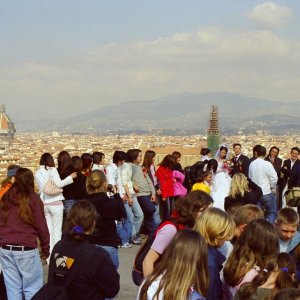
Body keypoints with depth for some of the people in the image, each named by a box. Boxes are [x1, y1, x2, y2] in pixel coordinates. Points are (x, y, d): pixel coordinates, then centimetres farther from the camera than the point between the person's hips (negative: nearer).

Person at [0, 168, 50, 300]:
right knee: (32, 288, 3)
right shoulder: (33, 198, -4)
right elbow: (41, 226, -3)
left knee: (13, 288, 8)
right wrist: (45, 248, 7)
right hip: (25, 249, -4)